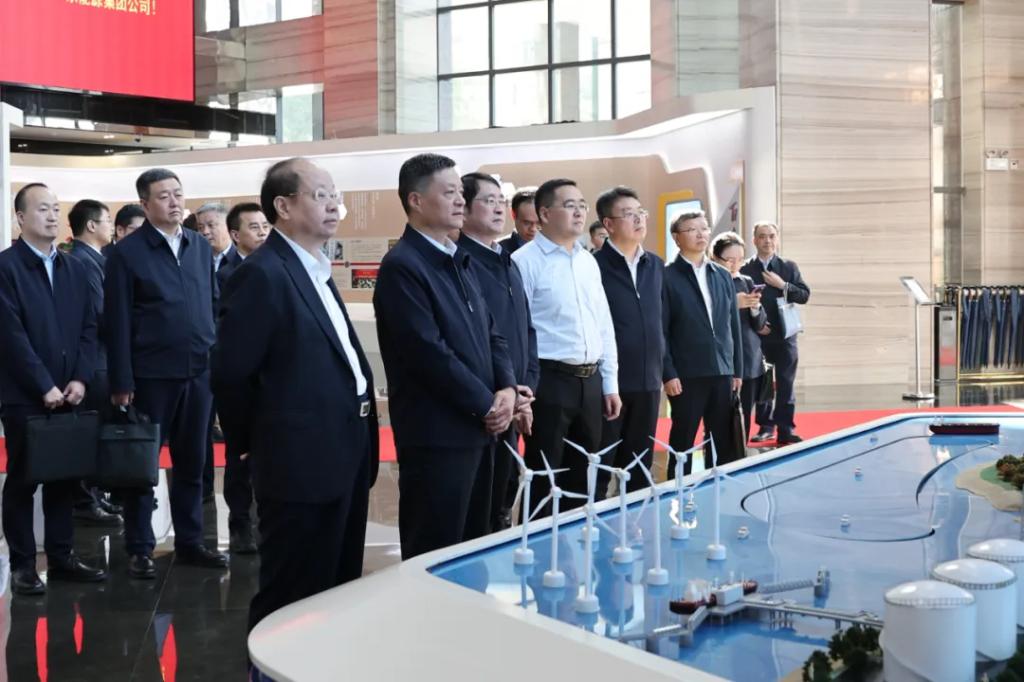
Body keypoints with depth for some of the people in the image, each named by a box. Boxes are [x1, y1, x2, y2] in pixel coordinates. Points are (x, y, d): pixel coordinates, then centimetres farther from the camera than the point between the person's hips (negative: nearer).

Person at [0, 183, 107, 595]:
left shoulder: (74, 269, 12)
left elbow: (89, 328, 9)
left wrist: (79, 379, -3)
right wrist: (44, 386, -15)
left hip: (67, 394, 5)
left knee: (63, 479, 10)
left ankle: (60, 558, 20)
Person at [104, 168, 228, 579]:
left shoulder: (201, 247, 10)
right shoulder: (127, 252, -5)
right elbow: (117, 323, -7)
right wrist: (122, 381, -11)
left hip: (199, 372, 5)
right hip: (151, 374, -4)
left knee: (192, 463, 12)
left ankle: (189, 542, 24)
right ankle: (139, 549, 17)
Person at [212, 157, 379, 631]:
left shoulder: (316, 271, 14)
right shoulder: (262, 274, -15)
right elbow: (231, 373, -16)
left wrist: (357, 442, 15)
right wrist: (254, 445, -4)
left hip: (342, 456, 9)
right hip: (301, 464, -9)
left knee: (338, 591, 19)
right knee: (292, 602, 4)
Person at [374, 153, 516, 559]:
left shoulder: (458, 261, 15)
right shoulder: (402, 266, -13)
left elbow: (490, 332, 16)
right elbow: (429, 353, -20)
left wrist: (506, 388, -1)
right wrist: (486, 404, -12)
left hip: (477, 429, 9)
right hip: (436, 434, -9)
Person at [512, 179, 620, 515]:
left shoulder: (589, 261, 13)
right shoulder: (525, 260, -8)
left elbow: (604, 324, 16)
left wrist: (610, 383, 13)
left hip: (590, 381, 7)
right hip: (549, 381, -7)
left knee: (582, 476, 15)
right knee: (543, 478, 2)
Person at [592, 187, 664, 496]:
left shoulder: (656, 265, 12)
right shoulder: (593, 265, -8)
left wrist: (662, 368, 13)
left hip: (648, 381, 6)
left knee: (640, 469, 13)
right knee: (598, 469, 3)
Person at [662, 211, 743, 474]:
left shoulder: (723, 276, 13)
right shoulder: (667, 277, -5)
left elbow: (734, 326, 14)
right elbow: (661, 331, -8)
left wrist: (737, 369, 10)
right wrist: (668, 373, -13)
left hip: (722, 372, 5)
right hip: (686, 374, -5)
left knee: (725, 442, 8)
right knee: (683, 442, 4)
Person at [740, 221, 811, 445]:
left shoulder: (789, 267, 7)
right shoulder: (745, 270, -1)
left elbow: (804, 295, 1)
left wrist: (783, 285, -12)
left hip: (784, 335, 1)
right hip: (757, 335, -1)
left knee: (785, 384, 2)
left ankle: (786, 429, 6)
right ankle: (765, 426, 17)